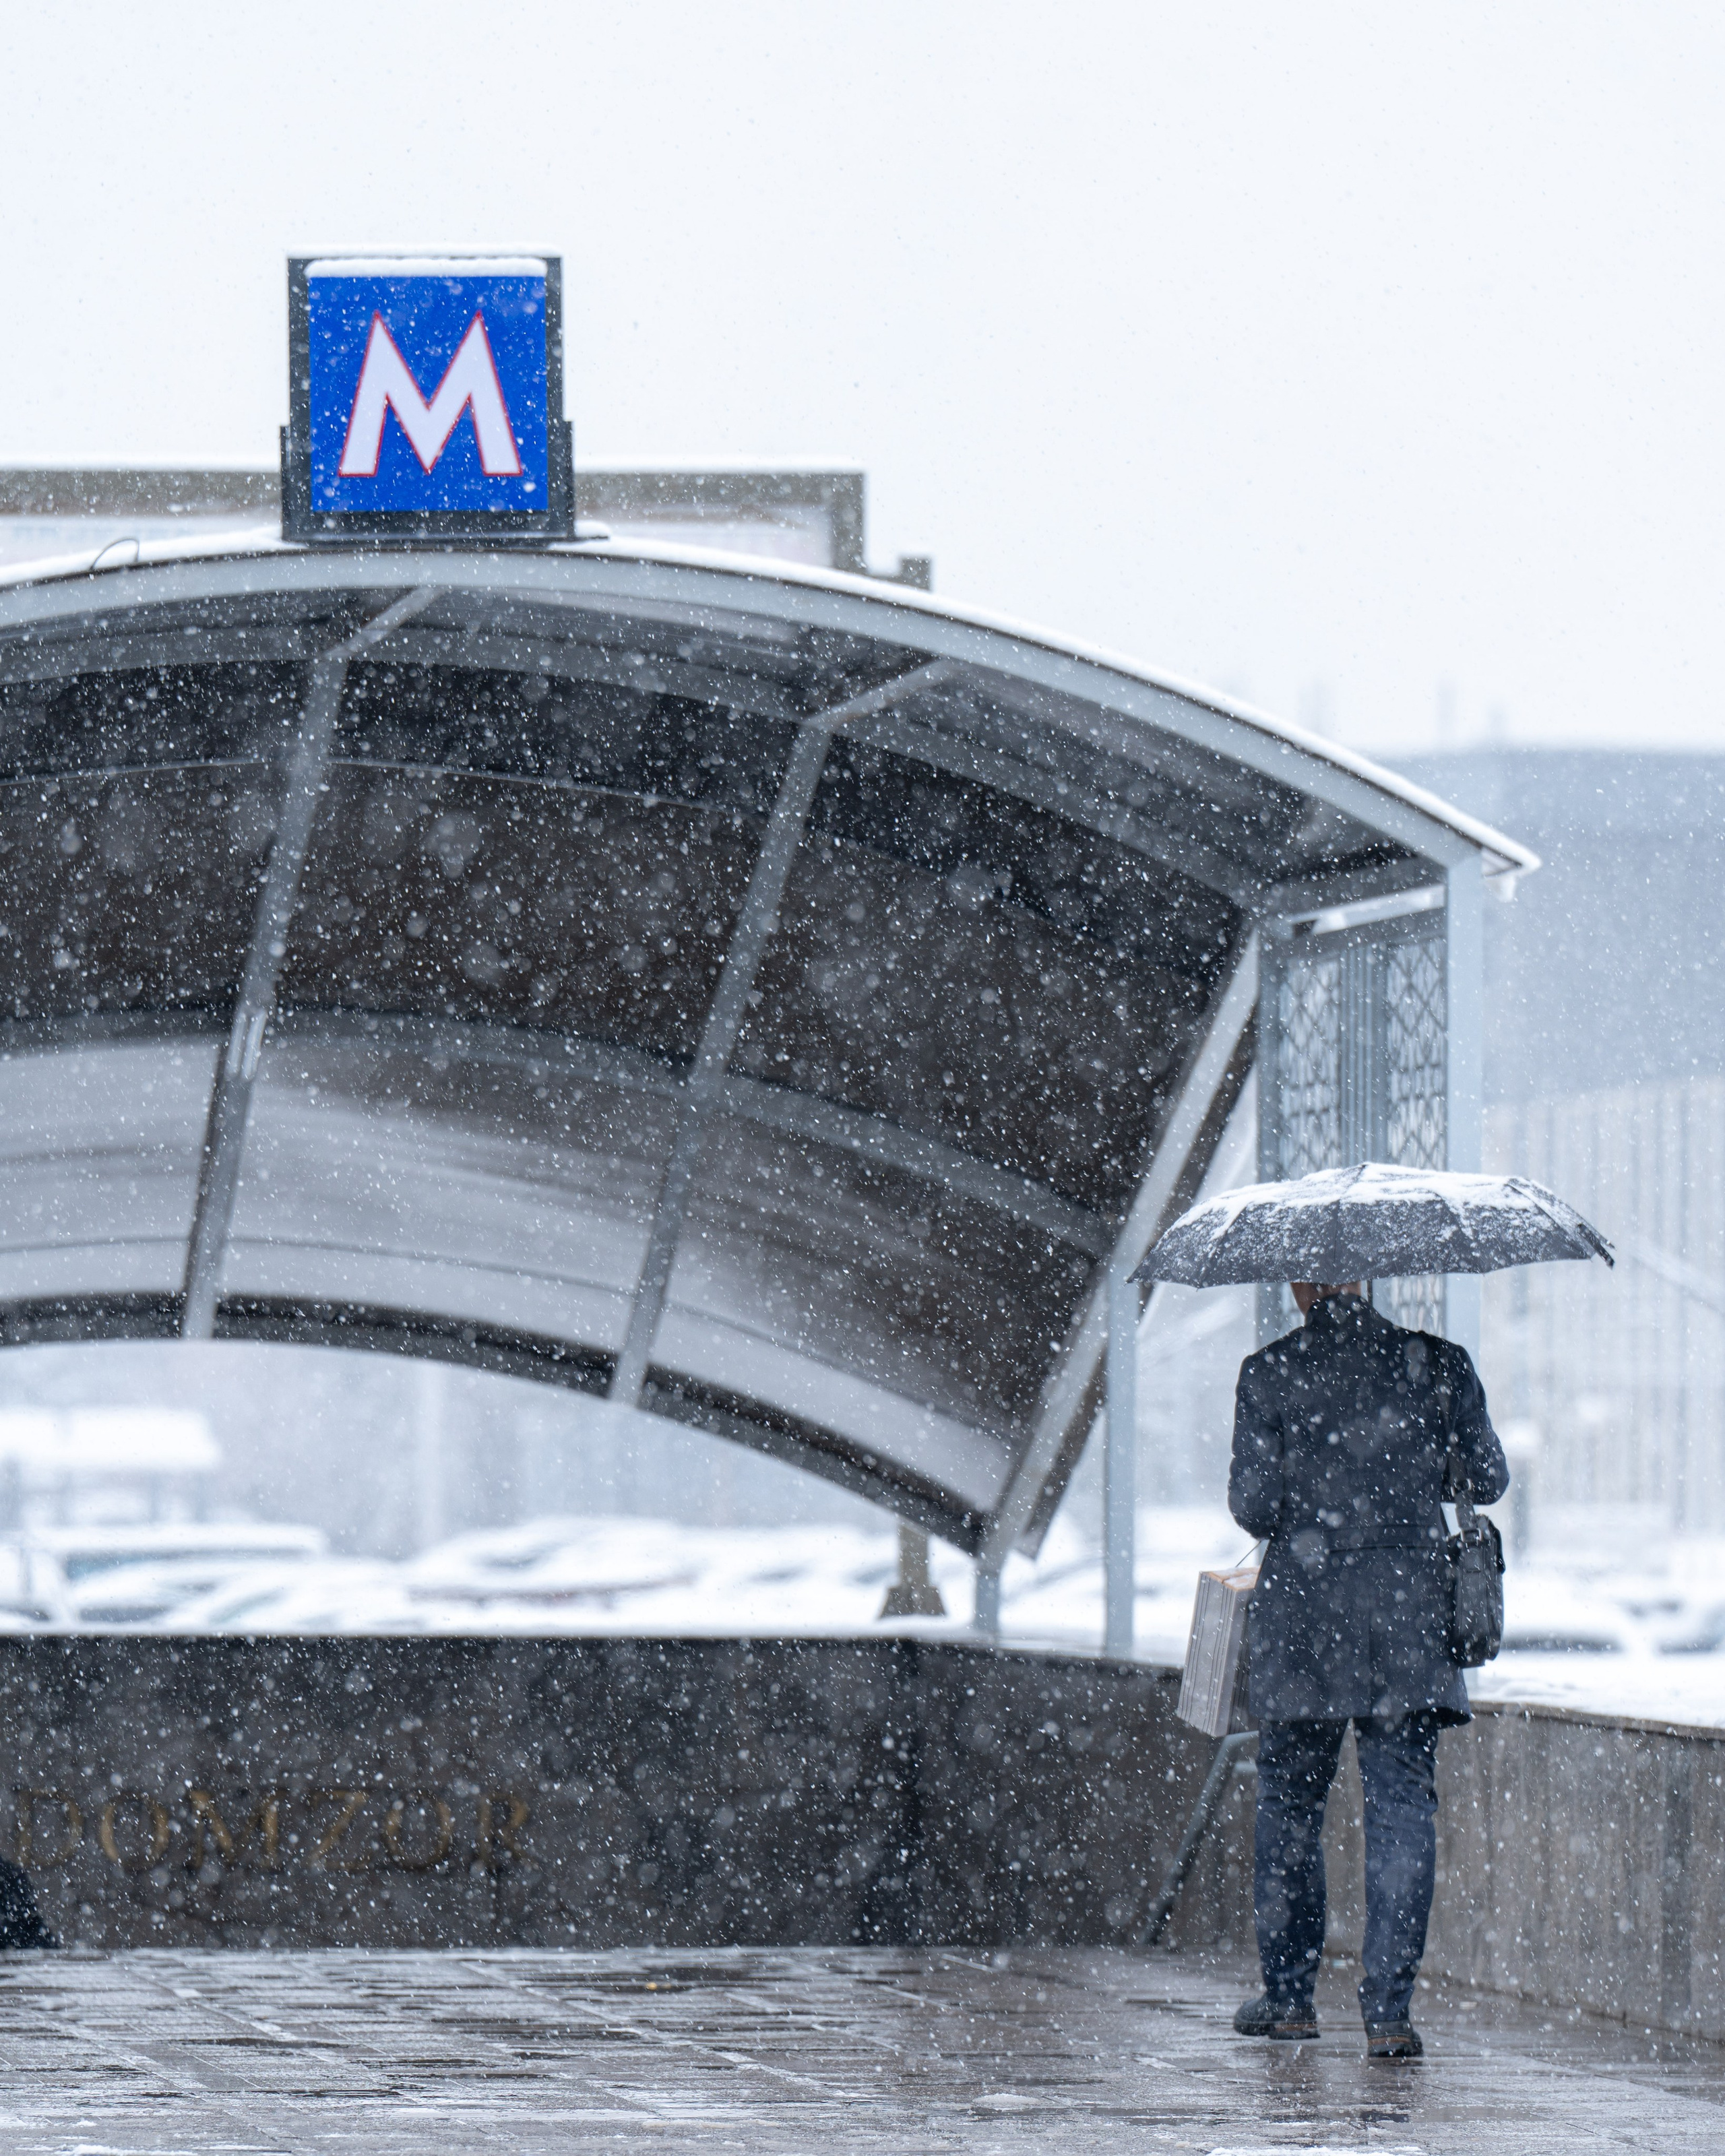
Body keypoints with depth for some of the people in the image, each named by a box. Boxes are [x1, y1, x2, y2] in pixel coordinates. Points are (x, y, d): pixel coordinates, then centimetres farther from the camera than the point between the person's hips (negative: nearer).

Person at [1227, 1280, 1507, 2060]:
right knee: (1401, 1806, 0)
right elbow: (1489, 1481, 8)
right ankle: (1388, 2008, -9)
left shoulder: (1269, 1374, -4)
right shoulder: (1437, 1364, 1)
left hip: (1301, 1615, 0)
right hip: (1410, 1616, 1)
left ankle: (1289, 1994, 21)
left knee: (1289, 1803, 15)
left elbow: (1253, 1505, -6)